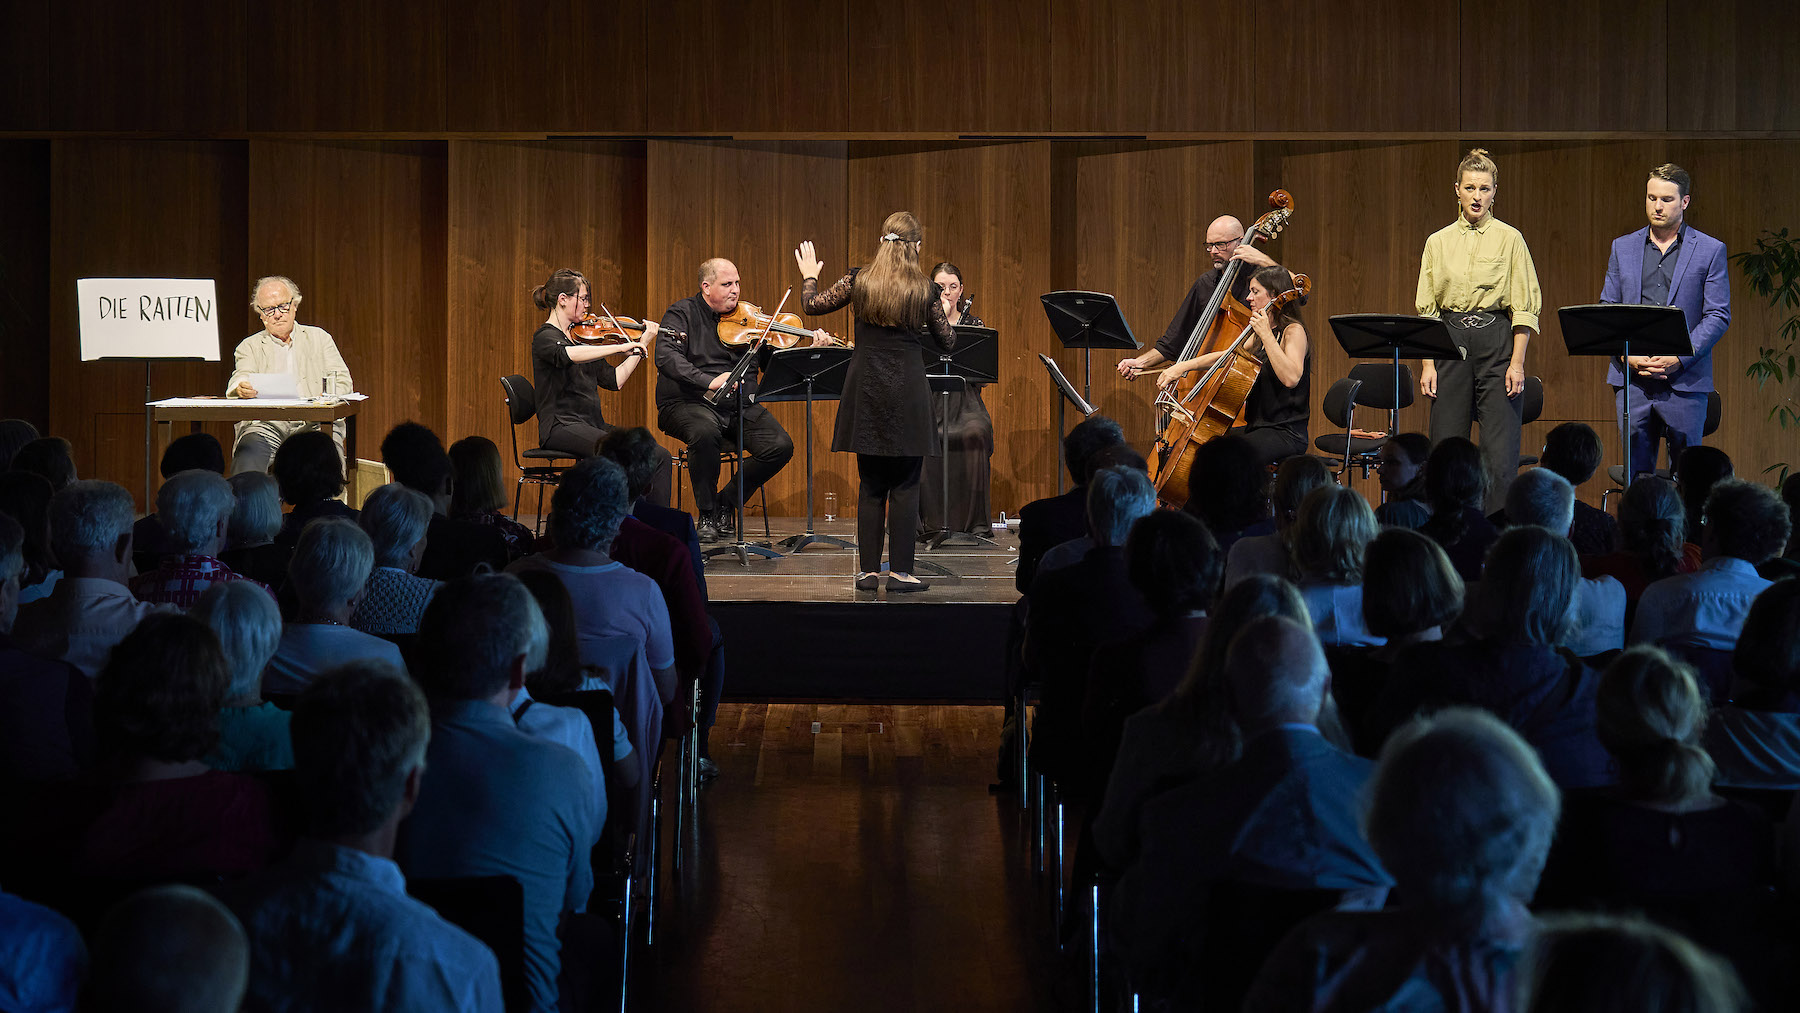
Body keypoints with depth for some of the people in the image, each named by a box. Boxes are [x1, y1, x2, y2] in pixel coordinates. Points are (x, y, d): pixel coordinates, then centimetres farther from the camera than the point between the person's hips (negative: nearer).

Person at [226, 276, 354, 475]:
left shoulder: (318, 338, 21)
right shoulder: (250, 346, 20)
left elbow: (343, 383, 12)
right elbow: (238, 382, 3)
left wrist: (326, 398, -12)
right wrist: (241, 389, -24)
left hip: (314, 424, 0)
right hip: (266, 425, 0)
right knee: (249, 451, -33)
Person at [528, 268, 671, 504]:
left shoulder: (582, 337, 20)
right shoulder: (545, 337, -5)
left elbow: (614, 381, 15)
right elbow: (567, 356, -30)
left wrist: (641, 345, 13)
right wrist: (620, 347, -32)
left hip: (593, 425, 8)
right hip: (561, 427, -8)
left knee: (660, 457, -12)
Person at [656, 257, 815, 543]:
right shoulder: (682, 314, -1)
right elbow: (666, 358, -18)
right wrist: (708, 381, -32)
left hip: (741, 406, 4)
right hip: (689, 403, -4)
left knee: (781, 446, -18)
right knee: (705, 432, -38)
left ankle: (727, 502, 4)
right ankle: (707, 513, -15)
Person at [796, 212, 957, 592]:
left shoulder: (858, 280, -1)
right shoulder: (925, 290, -5)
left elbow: (812, 305, 10)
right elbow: (947, 343, 5)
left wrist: (809, 276, 29)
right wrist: (943, 311, 24)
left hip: (865, 389, 3)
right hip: (907, 390, -2)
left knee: (870, 485, 10)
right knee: (905, 486, 3)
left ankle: (868, 570, 10)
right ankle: (900, 571, 2)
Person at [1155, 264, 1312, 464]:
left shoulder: (1293, 331, -11)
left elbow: (1291, 378, -27)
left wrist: (1266, 334, -25)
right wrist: (1182, 366, 12)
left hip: (1286, 433, -9)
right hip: (1258, 428, 9)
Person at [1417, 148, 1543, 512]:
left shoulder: (1509, 239, 2)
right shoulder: (1438, 242, 9)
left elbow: (1524, 308, 0)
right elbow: (1427, 308, 9)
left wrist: (1517, 362, -9)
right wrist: (1428, 364, 0)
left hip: (1497, 340, -2)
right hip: (1451, 344, 2)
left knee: (1501, 453, -7)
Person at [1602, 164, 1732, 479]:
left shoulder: (1710, 250, 3)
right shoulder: (1622, 247, 12)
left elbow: (1718, 315, -2)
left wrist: (1679, 358, -13)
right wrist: (1628, 355, -7)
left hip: (1685, 380, -2)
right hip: (1631, 378, 2)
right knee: (1636, 473, 4)